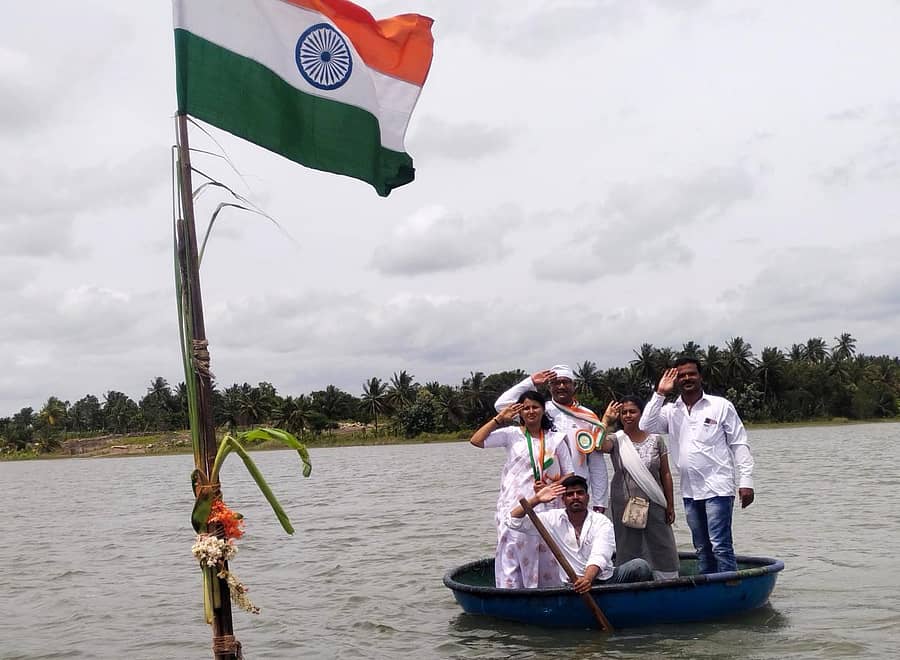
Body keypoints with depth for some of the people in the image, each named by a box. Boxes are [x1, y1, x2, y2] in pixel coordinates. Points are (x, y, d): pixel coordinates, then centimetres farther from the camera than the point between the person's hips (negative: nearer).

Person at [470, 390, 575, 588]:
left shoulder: (555, 439, 10)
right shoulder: (512, 434, 5)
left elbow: (568, 475, 9)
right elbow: (476, 440, -4)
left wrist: (550, 487, -9)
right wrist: (499, 419, -4)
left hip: (546, 509, 2)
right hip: (515, 507, -2)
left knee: (545, 558, 3)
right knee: (512, 554, -5)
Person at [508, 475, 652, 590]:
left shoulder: (602, 522, 1)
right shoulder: (554, 519, 7)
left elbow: (599, 557, -18)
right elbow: (514, 521, 4)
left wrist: (588, 578, -39)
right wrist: (536, 499, -7)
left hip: (605, 578, 1)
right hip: (573, 584, -1)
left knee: (640, 566, -24)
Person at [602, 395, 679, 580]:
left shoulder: (655, 440, 3)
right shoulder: (616, 440, -1)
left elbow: (665, 474, 5)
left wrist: (670, 505, 3)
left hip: (653, 504, 1)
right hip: (624, 506, -1)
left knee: (662, 549, 3)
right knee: (628, 551, 3)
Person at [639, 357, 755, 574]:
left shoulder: (721, 406, 2)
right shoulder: (670, 411, 10)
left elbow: (740, 444, 1)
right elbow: (646, 426, -5)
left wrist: (746, 482, -6)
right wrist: (659, 394, -4)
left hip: (718, 489, -4)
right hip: (690, 491, 5)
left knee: (720, 546, -11)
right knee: (702, 548, 12)